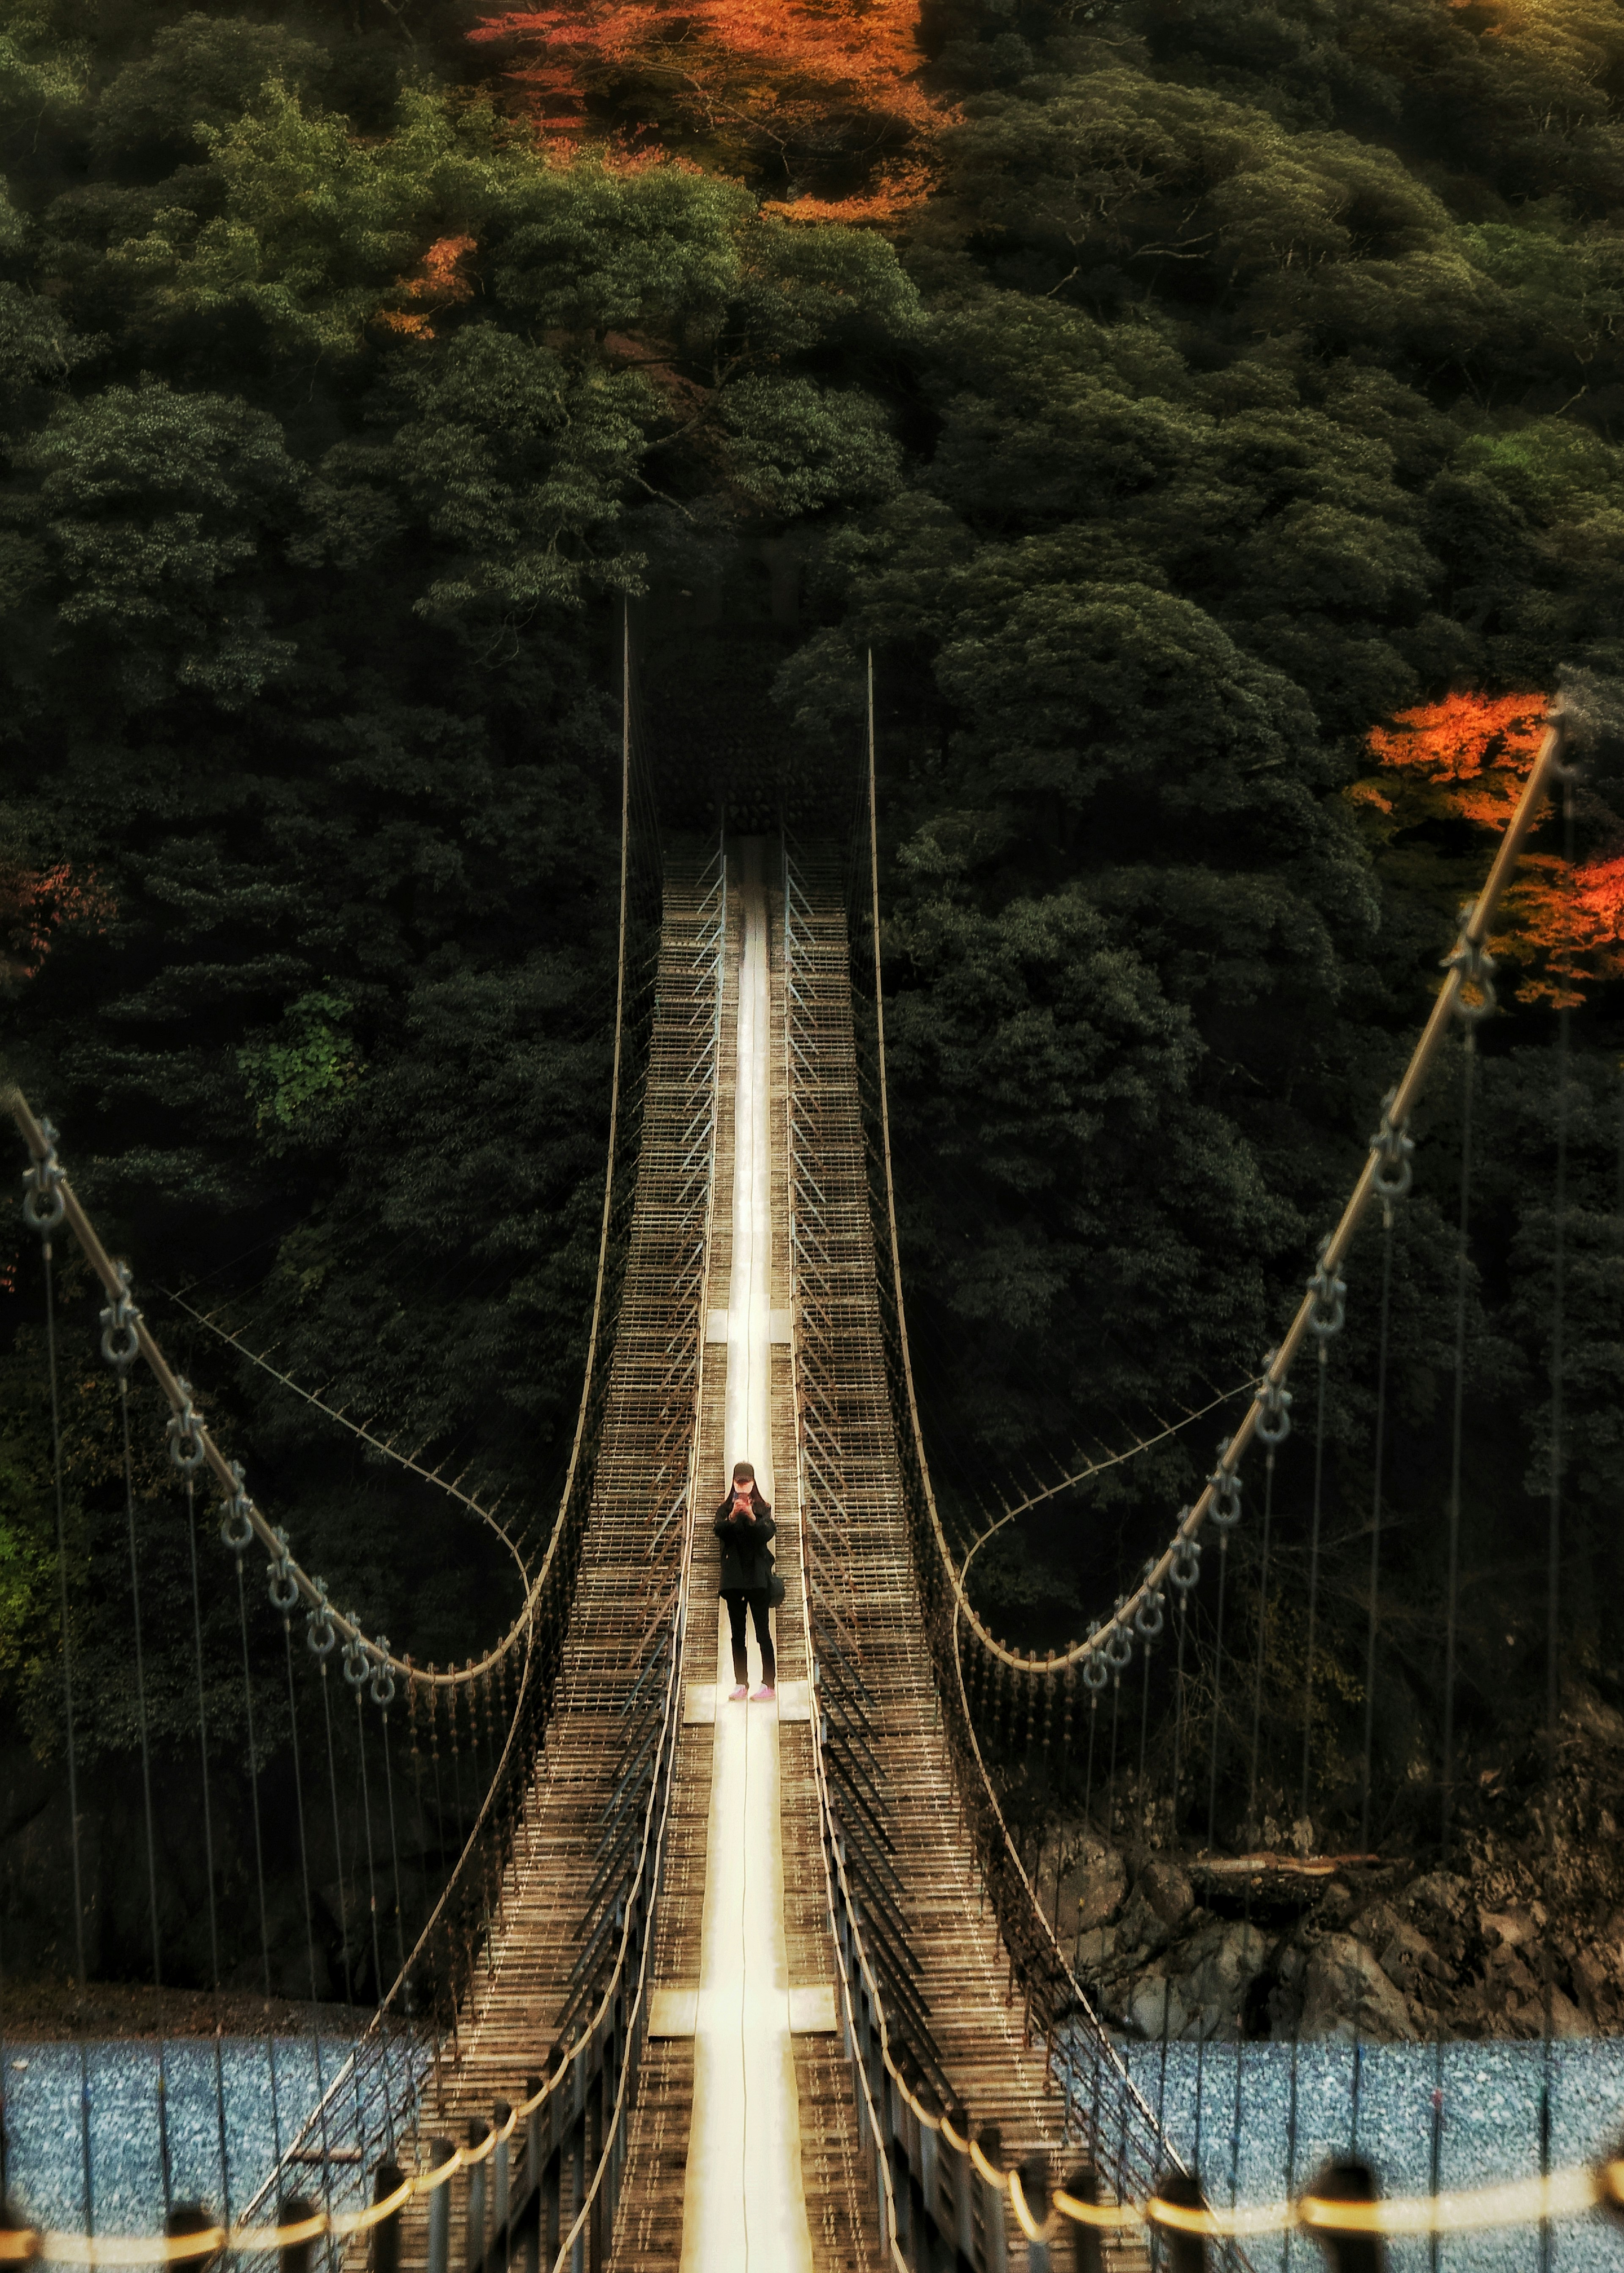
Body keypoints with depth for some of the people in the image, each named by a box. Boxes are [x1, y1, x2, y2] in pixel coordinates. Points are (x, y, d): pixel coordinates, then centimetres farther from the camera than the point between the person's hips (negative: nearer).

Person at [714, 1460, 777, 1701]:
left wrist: (752, 1517, -23)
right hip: (733, 1576, 2)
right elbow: (719, 1531, -6)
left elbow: (768, 1533, -7)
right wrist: (732, 1517, -24)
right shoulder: (725, 1509, 12)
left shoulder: (763, 1508, 9)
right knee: (737, 1633, 3)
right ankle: (741, 1684, 6)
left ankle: (769, 1684, -8)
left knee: (763, 1631, -7)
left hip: (757, 1575, -2)